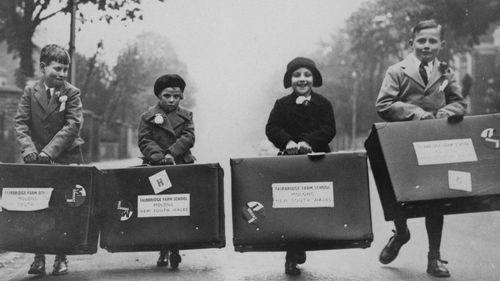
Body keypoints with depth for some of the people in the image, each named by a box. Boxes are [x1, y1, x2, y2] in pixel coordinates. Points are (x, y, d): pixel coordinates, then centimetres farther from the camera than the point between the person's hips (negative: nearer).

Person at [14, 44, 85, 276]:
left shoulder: (72, 93, -2)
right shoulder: (30, 92, 3)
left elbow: (72, 125, -11)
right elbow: (20, 123, -1)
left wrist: (50, 150, -20)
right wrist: (28, 149, -18)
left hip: (66, 158, -1)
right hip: (37, 159, 2)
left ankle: (61, 258, 12)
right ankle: (39, 258, 12)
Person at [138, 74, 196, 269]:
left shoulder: (186, 116, 15)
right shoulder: (148, 116, 10)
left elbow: (188, 137, 0)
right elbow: (144, 141, 0)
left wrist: (171, 153, -15)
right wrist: (158, 156, -17)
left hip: (182, 166, 1)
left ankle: (174, 249, -3)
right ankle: (164, 249, 8)